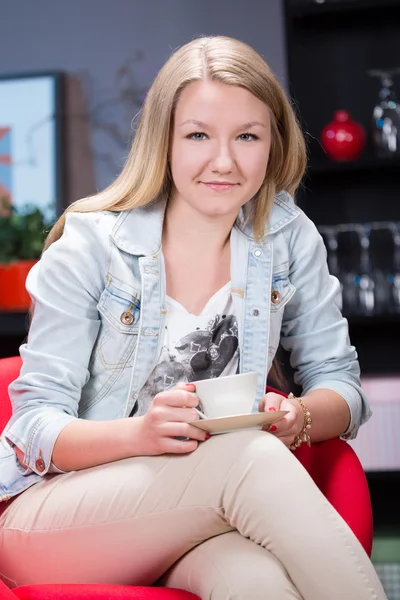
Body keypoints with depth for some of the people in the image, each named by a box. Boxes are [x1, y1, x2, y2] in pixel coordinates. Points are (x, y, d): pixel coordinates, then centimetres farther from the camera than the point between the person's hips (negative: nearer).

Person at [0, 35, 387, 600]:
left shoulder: (290, 239, 2)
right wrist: (140, 433, -30)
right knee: (251, 457, -32)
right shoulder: (90, 246, -7)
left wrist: (297, 419, -18)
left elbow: (340, 383, 6)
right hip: (52, 521, -2)